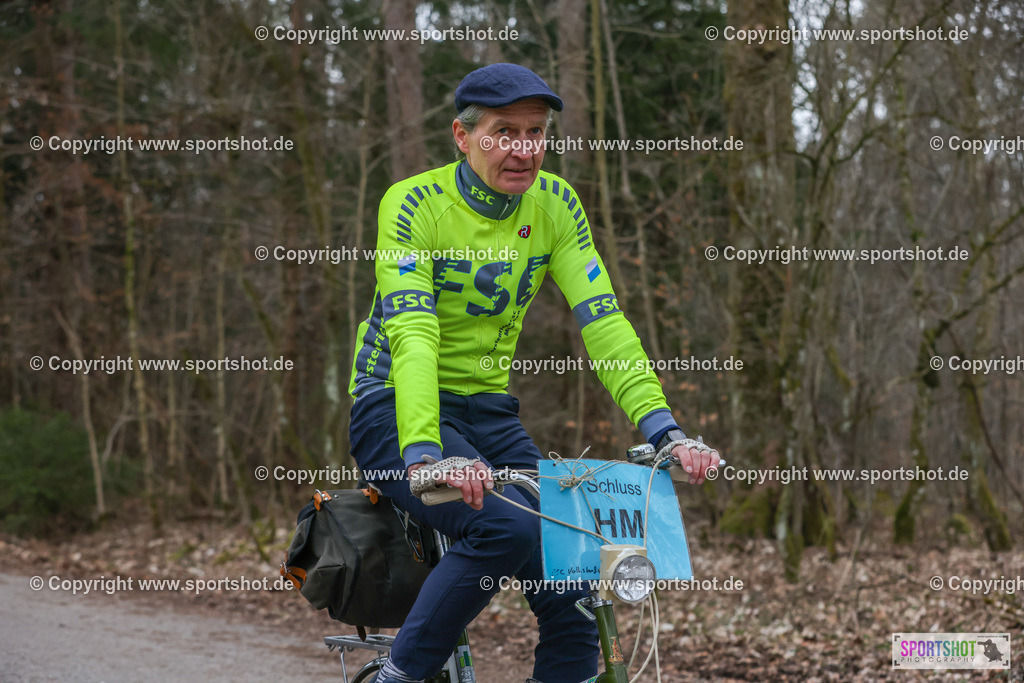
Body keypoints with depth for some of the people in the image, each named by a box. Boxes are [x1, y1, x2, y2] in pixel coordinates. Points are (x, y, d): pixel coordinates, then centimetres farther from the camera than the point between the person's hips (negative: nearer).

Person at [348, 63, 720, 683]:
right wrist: (423, 452, -44)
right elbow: (412, 333, -28)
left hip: (489, 414, 5)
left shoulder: (554, 204, -2)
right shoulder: (414, 205, -16)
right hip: (398, 410, -5)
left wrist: (664, 429, -24)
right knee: (508, 526, -31)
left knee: (576, 605, -10)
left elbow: (602, 318, -10)